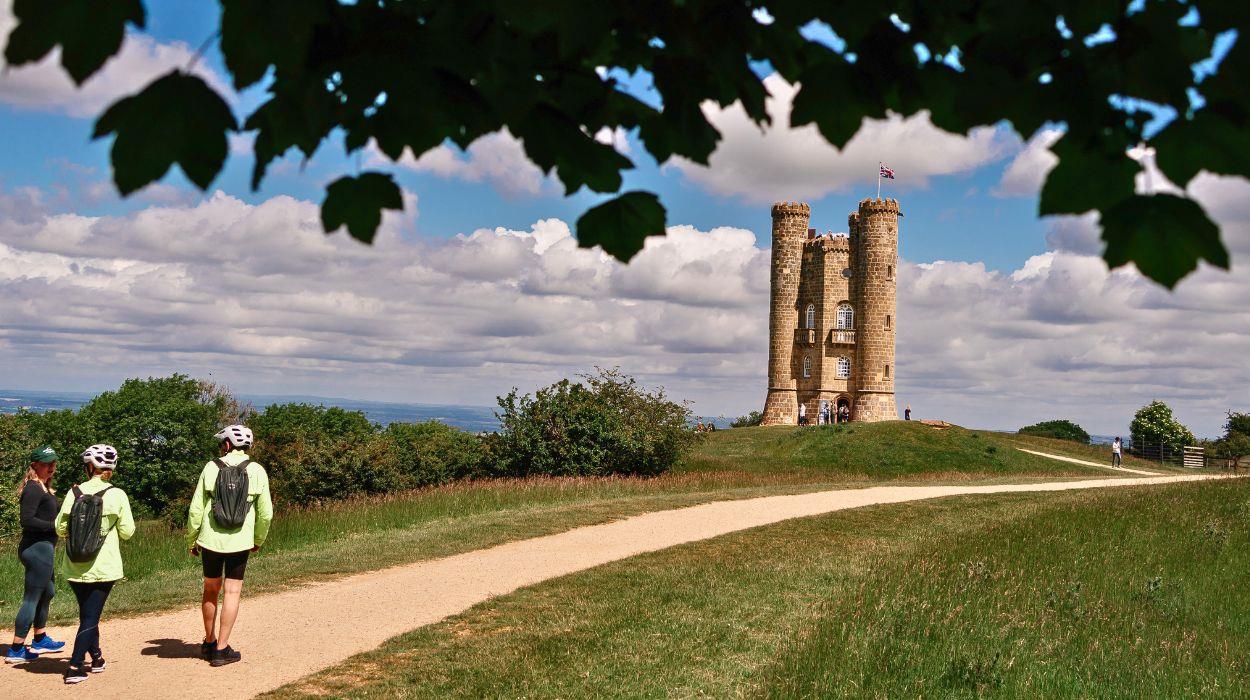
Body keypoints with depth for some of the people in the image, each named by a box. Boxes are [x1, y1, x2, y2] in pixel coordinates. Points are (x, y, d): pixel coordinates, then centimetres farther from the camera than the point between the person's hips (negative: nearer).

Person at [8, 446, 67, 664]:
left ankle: (40, 641, 35)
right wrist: (55, 526, -21)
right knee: (32, 597, -6)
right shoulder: (34, 489, -16)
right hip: (37, 547, -11)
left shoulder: (44, 488, 15)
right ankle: (16, 650, -1)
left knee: (48, 592, 22)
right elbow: (26, 520, -23)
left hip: (43, 547, 11)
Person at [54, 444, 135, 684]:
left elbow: (61, 529, 0)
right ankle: (75, 666, -8)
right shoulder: (116, 495, -8)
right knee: (91, 616, 1)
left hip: (75, 568, 2)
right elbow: (127, 532, -6)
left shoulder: (75, 493, -3)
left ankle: (96, 657, 30)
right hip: (103, 568, -2)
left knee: (87, 613, 19)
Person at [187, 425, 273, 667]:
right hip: (240, 541, -1)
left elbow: (196, 508, -3)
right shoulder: (256, 471, -1)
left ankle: (209, 642, 28)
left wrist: (192, 539, 9)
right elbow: (266, 513, 0)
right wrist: (259, 540, 16)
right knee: (232, 592, 4)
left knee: (210, 590, 16)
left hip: (210, 539, 1)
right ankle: (221, 648, 2)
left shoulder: (211, 468, -2)